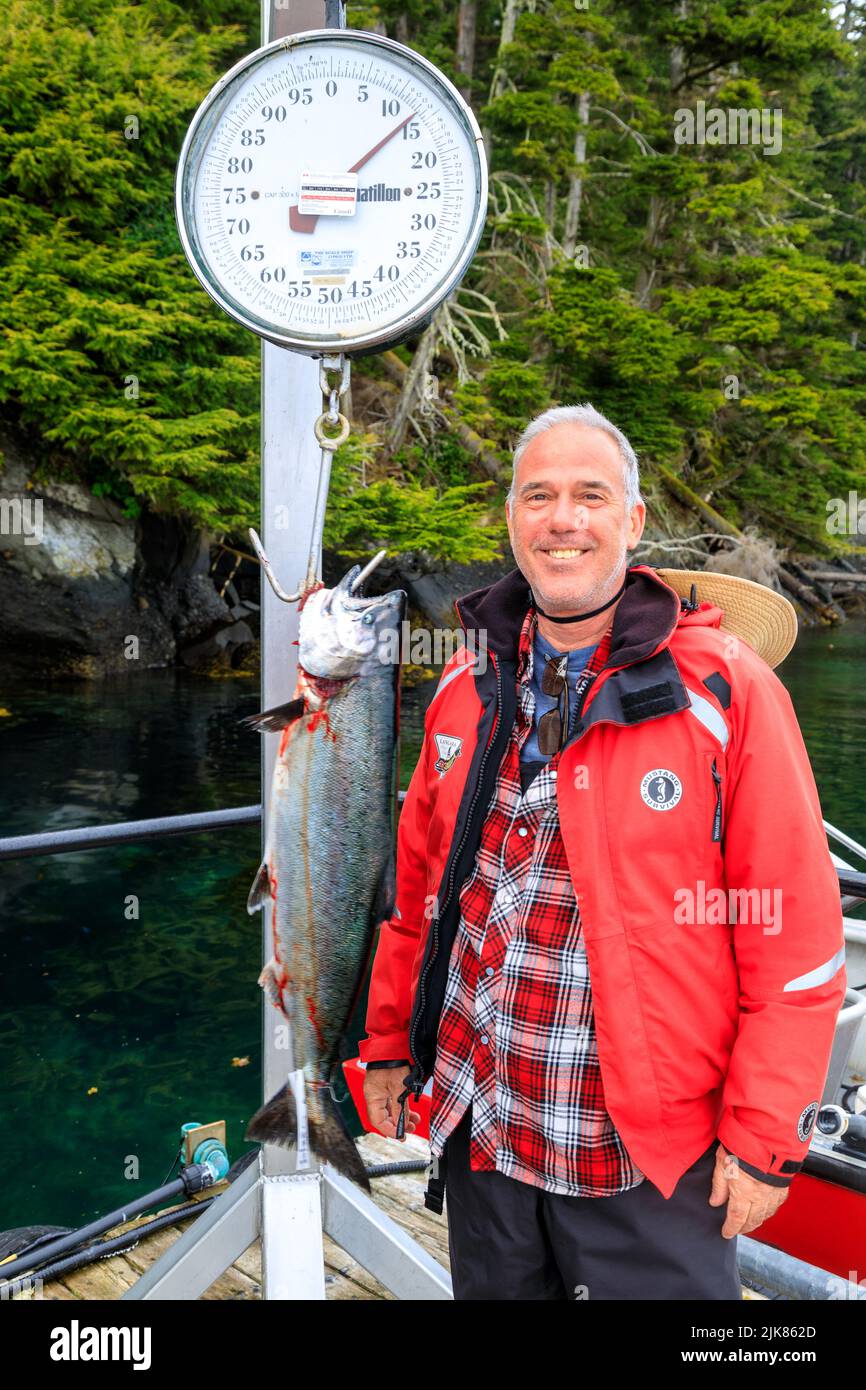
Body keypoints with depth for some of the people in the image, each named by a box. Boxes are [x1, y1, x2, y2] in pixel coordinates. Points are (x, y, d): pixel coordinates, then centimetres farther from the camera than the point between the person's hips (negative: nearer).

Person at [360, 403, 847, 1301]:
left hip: (655, 1159, -4)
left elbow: (795, 930, -12)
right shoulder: (467, 686, 2)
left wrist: (766, 1140, -10)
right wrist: (390, 1042, 13)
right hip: (480, 1130, 5)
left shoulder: (725, 687, -13)